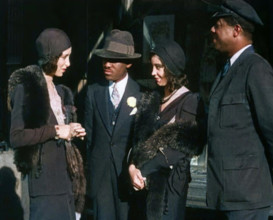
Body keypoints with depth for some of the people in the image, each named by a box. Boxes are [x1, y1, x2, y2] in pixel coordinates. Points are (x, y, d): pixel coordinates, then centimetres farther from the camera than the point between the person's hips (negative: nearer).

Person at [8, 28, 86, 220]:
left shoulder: (60, 91, 14)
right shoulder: (26, 88, -9)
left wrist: (71, 132, 2)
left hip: (65, 175, 7)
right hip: (45, 178, -7)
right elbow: (16, 137, -16)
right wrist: (55, 131, -15)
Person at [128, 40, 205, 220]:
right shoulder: (151, 100, 13)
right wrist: (133, 167, -9)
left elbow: (180, 148, -11)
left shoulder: (190, 101, -7)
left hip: (171, 180, -6)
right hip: (146, 182, 6)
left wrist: (143, 170, -10)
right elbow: (139, 137, 8)